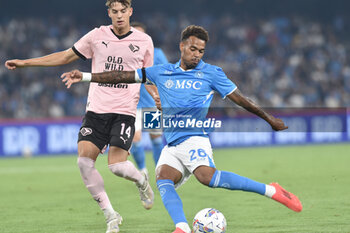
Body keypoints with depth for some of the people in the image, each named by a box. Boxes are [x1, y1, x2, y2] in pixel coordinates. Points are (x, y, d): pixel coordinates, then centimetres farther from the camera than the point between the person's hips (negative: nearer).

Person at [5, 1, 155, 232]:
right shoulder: (97, 36, 5)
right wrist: (25, 62, 8)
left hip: (124, 111, -2)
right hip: (96, 109, 2)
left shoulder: (144, 41, 4)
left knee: (117, 165, -17)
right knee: (85, 160, -14)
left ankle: (142, 181, 20)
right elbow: (66, 56, 11)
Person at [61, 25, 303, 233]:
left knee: (208, 176, -32)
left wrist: (269, 118, 14)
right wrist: (85, 76, 13)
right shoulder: (162, 72, 15)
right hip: (171, 146, 5)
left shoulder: (212, 73, 7)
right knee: (164, 180, -25)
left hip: (195, 139, -4)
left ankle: (271, 191, -27)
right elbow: (124, 76, 16)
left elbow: (240, 98, 11)